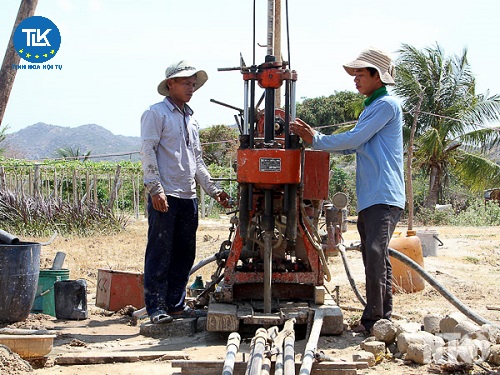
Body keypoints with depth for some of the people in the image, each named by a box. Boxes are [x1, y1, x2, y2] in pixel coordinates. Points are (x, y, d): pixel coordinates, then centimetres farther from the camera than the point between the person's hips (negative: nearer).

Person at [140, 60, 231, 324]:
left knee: (185, 253, 9)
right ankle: (155, 307, 0)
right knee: (160, 253, -5)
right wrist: (155, 189, -18)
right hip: (164, 195, -7)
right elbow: (148, 152, -10)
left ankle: (176, 304, 17)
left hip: (188, 196, 8)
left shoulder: (191, 119, 21)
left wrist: (213, 190, 19)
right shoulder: (156, 113, -2)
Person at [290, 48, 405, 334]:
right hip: (369, 198, 10)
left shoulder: (387, 104, -8)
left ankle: (373, 319, -14)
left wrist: (316, 140, -3)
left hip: (384, 196, -10)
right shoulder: (371, 107, 23)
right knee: (375, 258, 11)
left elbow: (353, 140, -13)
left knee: (376, 253, -16)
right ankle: (383, 316, 18)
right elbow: (352, 146, 22)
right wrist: (313, 136, 13)